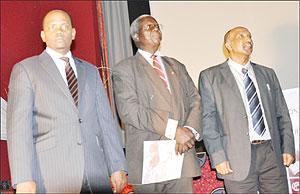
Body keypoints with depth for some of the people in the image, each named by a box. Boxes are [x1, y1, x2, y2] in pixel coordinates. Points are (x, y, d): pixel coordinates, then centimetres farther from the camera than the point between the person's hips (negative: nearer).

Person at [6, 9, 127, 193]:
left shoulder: (91, 71, 17)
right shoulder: (25, 69, 5)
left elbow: (106, 121, 11)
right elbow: (19, 125, -4)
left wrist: (118, 168, 3)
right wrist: (24, 178, -14)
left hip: (96, 172, 4)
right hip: (51, 176, -3)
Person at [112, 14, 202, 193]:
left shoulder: (177, 66, 20)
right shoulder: (124, 69, 2)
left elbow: (194, 99, 11)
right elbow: (129, 109, -12)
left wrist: (190, 130, -10)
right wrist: (173, 130, -16)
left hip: (183, 154, 4)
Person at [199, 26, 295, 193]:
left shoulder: (267, 73, 16)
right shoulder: (210, 77, 3)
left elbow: (282, 114, 15)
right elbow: (208, 120, -3)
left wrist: (288, 148, 5)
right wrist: (218, 157, -11)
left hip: (272, 153, 4)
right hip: (238, 159, -3)